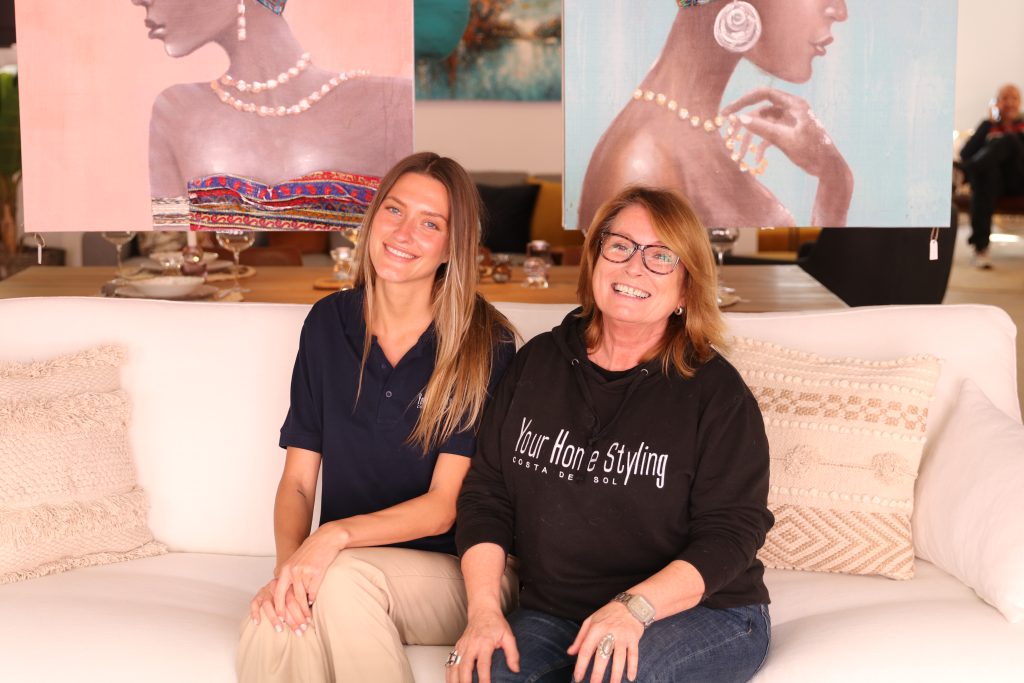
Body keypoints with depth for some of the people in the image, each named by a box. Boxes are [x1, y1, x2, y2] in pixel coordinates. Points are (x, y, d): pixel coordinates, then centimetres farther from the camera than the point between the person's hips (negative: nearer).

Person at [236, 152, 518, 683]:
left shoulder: (484, 343, -8)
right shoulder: (329, 322, 5)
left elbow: (444, 507, -9)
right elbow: (298, 480, 4)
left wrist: (337, 535, -23)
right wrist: (289, 564, -15)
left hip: (460, 571, -1)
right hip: (339, 563, 2)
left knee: (344, 577, -32)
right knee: (270, 629, -32)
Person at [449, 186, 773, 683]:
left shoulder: (717, 392, -4)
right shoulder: (537, 362, 8)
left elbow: (730, 533, -10)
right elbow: (485, 496, 7)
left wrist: (634, 607, -26)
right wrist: (484, 609, -8)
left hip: (700, 612, -2)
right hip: (552, 613, 2)